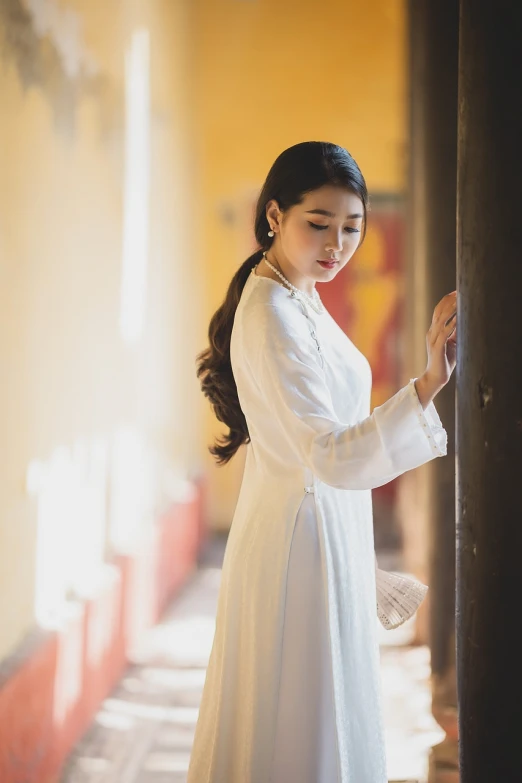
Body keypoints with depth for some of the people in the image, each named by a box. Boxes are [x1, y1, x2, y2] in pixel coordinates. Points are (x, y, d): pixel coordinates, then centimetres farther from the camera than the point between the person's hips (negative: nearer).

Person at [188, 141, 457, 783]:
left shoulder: (298, 298, 9)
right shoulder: (273, 318, -23)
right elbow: (331, 457, -33)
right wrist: (427, 385, -44)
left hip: (324, 531, 10)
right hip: (301, 538, -10)